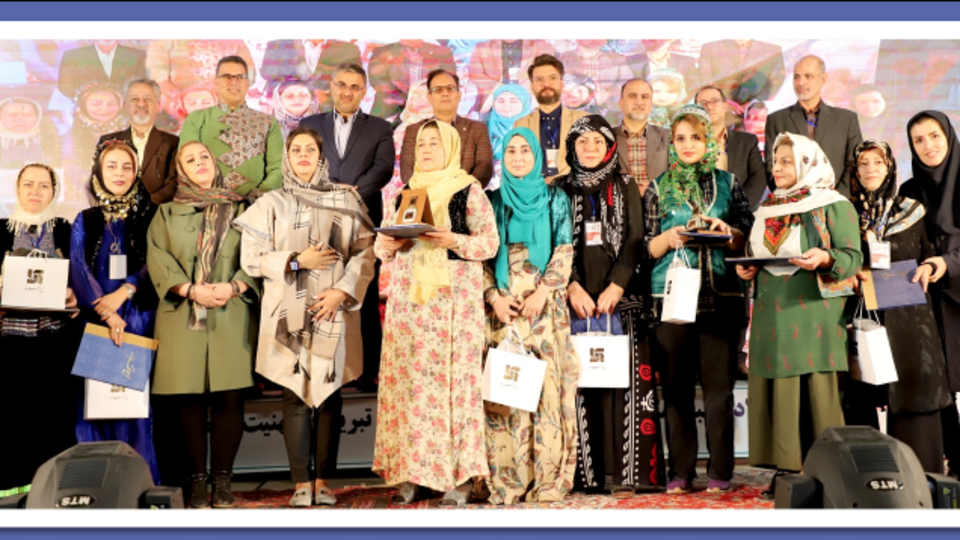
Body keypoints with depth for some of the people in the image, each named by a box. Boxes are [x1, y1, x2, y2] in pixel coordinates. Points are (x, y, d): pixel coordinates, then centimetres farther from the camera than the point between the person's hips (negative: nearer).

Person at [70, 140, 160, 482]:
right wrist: (106, 312, -14)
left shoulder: (148, 217, 9)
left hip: (138, 317, -1)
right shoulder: (85, 221, 13)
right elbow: (78, 268, 0)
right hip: (95, 321, 2)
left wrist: (124, 292, -18)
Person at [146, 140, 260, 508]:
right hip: (183, 317, 0)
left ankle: (223, 480, 4)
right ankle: (197, 481, 5)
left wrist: (234, 287, -13)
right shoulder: (167, 214, 16)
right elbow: (158, 261, 3)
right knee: (189, 401, -2)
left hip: (231, 316, 0)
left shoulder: (240, 210, 14)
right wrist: (191, 291, -12)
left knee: (228, 399, -3)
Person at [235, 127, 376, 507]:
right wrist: (296, 261, -9)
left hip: (334, 314, 1)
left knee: (329, 396, 2)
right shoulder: (271, 204, 9)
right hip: (290, 316, 0)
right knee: (295, 397, -1)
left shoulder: (346, 201, 10)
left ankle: (323, 482, 10)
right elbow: (251, 258, 2)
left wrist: (342, 291, -10)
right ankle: (301, 484, 5)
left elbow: (365, 253, 3)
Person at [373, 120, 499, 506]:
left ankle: (457, 476, 0)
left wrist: (454, 241, -17)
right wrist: (389, 243, -5)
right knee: (408, 379, -1)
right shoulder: (402, 194, 17)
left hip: (454, 295, -4)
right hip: (408, 296, 4)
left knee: (454, 377, -7)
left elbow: (490, 242, -2)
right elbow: (382, 248, 17)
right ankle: (410, 474, 6)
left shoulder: (469, 191, 5)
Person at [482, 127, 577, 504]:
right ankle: (506, 478, 3)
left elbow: (564, 251, 1)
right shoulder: (493, 201, 12)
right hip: (503, 307, 1)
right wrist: (494, 297, -7)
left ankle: (548, 478, 0)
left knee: (547, 384, -6)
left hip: (544, 306, -1)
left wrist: (542, 293, -11)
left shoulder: (555, 200, 9)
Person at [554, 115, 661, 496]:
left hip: (618, 298, 0)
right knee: (580, 381, -3)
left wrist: (615, 287, -10)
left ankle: (624, 471, -2)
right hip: (575, 299, 0)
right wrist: (573, 289, -10)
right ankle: (586, 472, 0)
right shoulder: (559, 190, 12)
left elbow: (634, 240, 2)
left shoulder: (625, 189, 12)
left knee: (621, 379, -5)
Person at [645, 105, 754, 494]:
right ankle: (680, 472, 7)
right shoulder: (658, 188, 12)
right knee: (676, 385, 0)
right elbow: (647, 248, 9)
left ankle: (720, 471, 6)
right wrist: (669, 237, -11)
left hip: (720, 295, 0)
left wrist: (724, 229, -9)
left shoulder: (728, 183, 13)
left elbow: (745, 240, 10)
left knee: (719, 384, -2)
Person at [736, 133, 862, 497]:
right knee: (776, 390, 4)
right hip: (772, 314, 5)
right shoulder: (766, 209, 17)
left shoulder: (834, 206, 1)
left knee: (815, 391, -6)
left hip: (812, 313, -5)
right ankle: (786, 467, 11)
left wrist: (825, 258, -23)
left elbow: (854, 257, -5)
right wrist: (747, 270, 6)